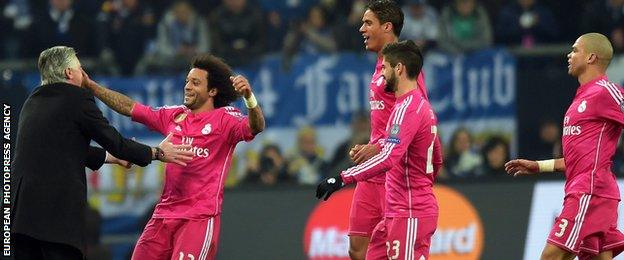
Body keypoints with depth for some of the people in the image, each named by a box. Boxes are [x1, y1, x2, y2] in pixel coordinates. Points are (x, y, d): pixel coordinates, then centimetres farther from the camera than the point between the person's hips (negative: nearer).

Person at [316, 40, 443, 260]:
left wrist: (342, 179, -31)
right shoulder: (422, 106, 17)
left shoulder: (407, 109, -16)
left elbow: (388, 158, -30)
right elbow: (437, 161, 26)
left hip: (410, 215, -10)